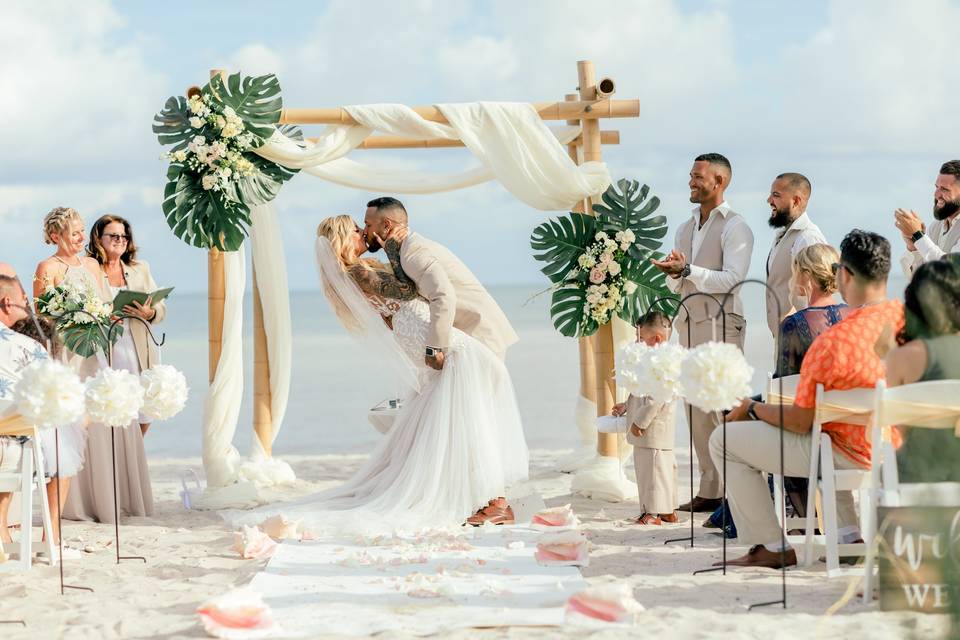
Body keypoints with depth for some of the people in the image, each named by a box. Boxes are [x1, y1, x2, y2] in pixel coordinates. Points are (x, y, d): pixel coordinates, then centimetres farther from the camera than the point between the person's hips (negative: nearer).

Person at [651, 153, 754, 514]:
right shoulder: (685, 229, 19)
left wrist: (688, 270, -22)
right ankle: (710, 490, 10)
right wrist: (673, 273, -2)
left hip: (721, 322, -8)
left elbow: (732, 279, -16)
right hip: (689, 322, 8)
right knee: (697, 412, 6)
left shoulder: (734, 228, -5)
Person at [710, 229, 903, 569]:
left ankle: (770, 547, 7)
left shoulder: (833, 341, -27)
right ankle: (849, 535, 30)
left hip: (851, 456, -8)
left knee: (725, 442, 1)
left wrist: (753, 408, -1)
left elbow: (801, 421, -18)